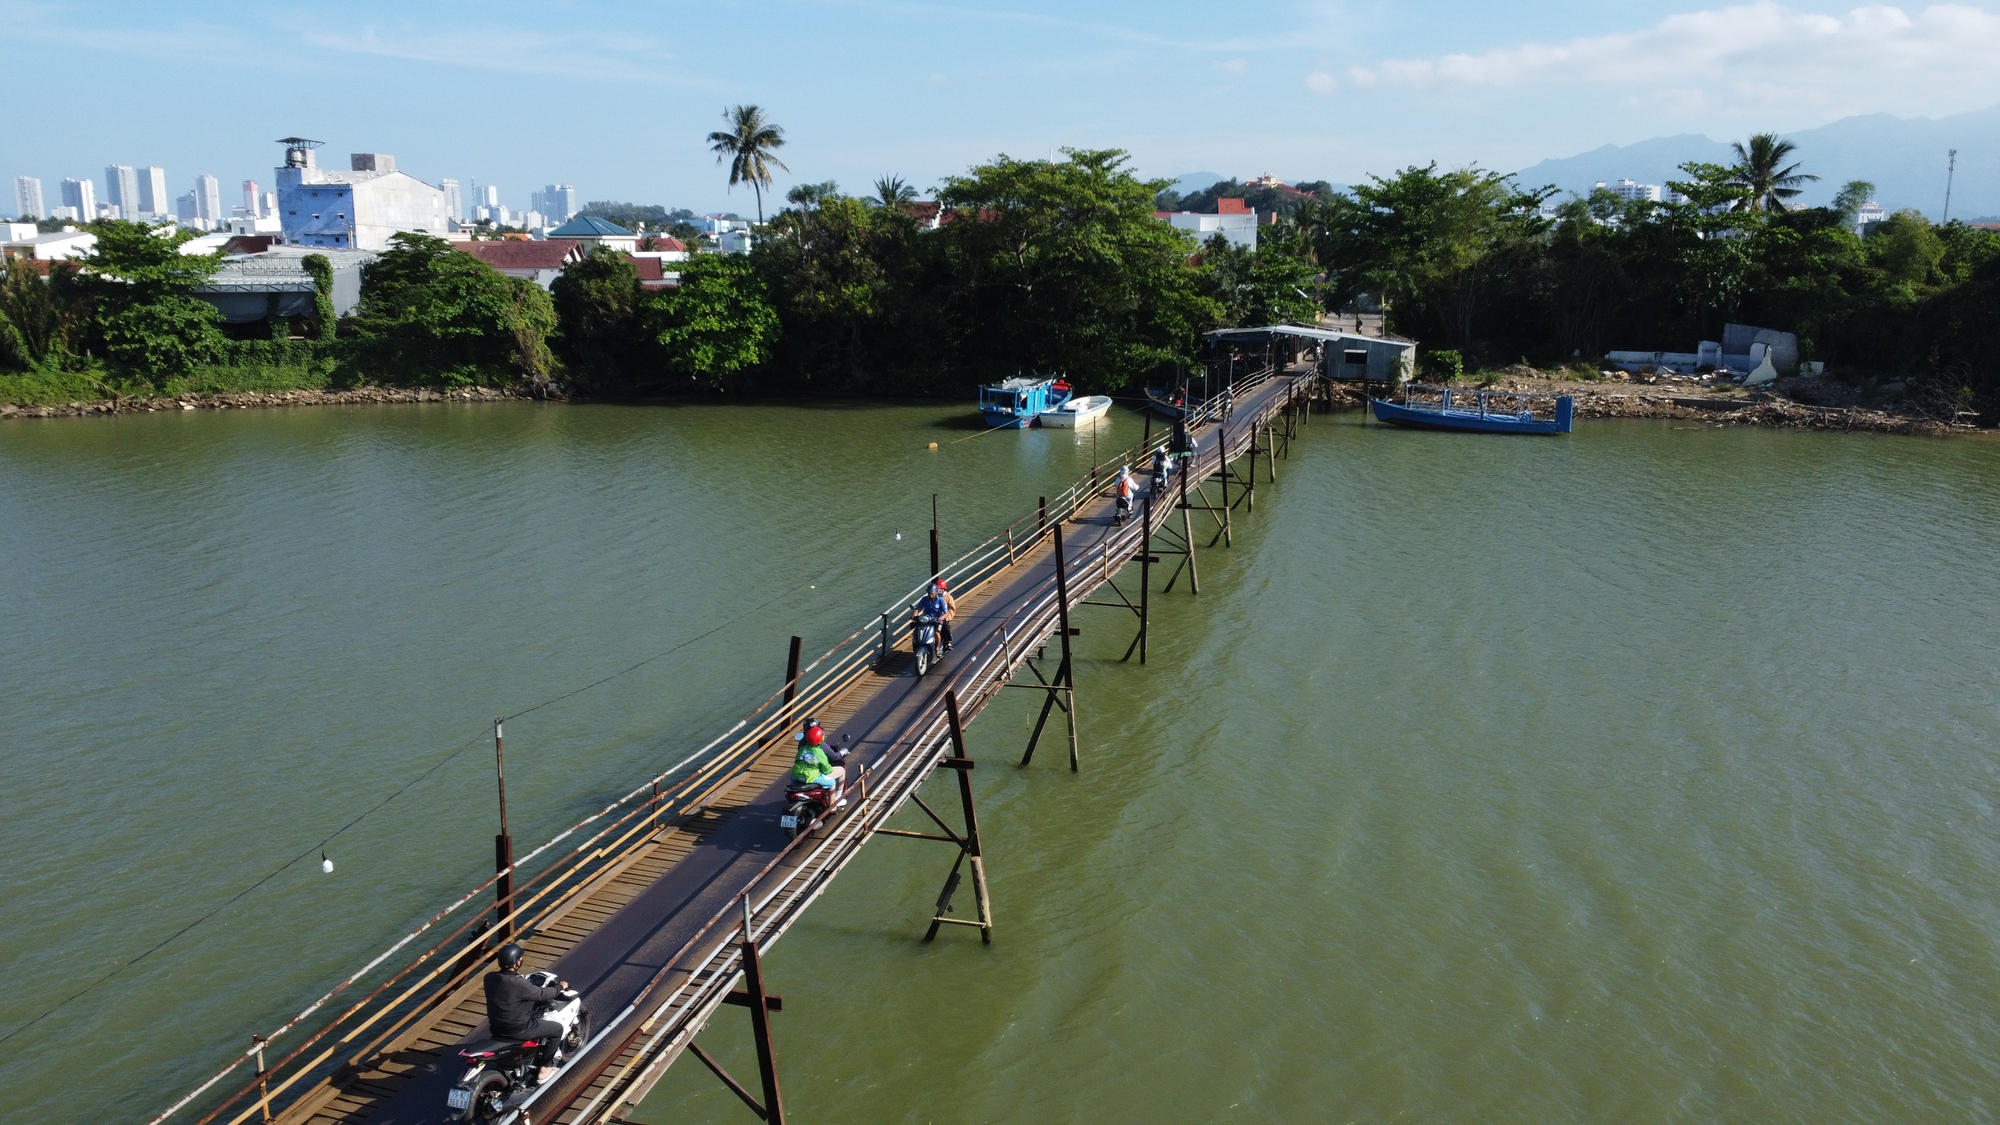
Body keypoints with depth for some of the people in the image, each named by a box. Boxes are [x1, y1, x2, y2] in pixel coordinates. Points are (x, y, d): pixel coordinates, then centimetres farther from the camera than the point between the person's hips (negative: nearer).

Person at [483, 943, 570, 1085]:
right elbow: (543, 994, -17)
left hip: (496, 1026, 8)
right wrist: (560, 987, 2)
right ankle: (544, 1069, 18)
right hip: (516, 1029, -8)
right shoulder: (518, 984, -29)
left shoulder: (489, 977, -8)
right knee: (557, 1029, 9)